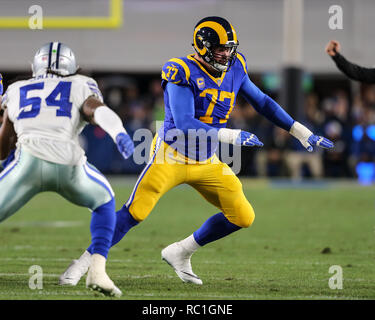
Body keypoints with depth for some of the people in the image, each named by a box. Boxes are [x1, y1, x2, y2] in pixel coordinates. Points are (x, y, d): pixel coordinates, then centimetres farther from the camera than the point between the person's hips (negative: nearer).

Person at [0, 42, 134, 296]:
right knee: (104, 201, 29)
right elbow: (96, 110, -2)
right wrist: (119, 133, -19)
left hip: (29, 159, 0)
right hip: (68, 164, 0)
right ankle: (97, 270, 11)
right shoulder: (80, 86, 24)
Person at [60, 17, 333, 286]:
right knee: (134, 213, -17)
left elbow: (262, 102, 14)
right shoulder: (183, 73, -19)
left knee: (243, 218, 3)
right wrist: (231, 136, -33)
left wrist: (300, 131, 13)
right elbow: (185, 125, -26)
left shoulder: (234, 68, 1)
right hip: (172, 157, -7)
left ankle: (180, 254, 19)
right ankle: (84, 262, -5)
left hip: (207, 163, 7)